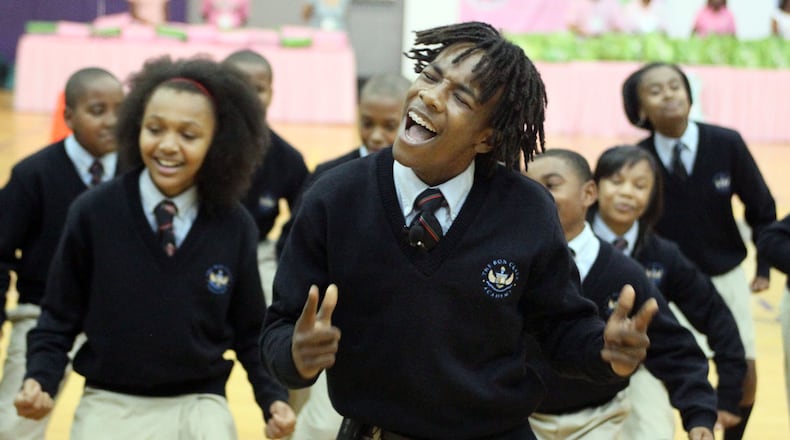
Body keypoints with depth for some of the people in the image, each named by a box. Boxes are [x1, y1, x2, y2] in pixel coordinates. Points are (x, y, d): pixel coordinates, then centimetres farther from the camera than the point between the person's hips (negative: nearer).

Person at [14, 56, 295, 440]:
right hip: (110, 405, 0)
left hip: (200, 405, 1)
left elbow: (249, 331, 6)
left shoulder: (235, 227, -3)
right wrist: (40, 379, -14)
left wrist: (273, 399, -7)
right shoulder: (92, 212, -6)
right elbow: (59, 317, 2)